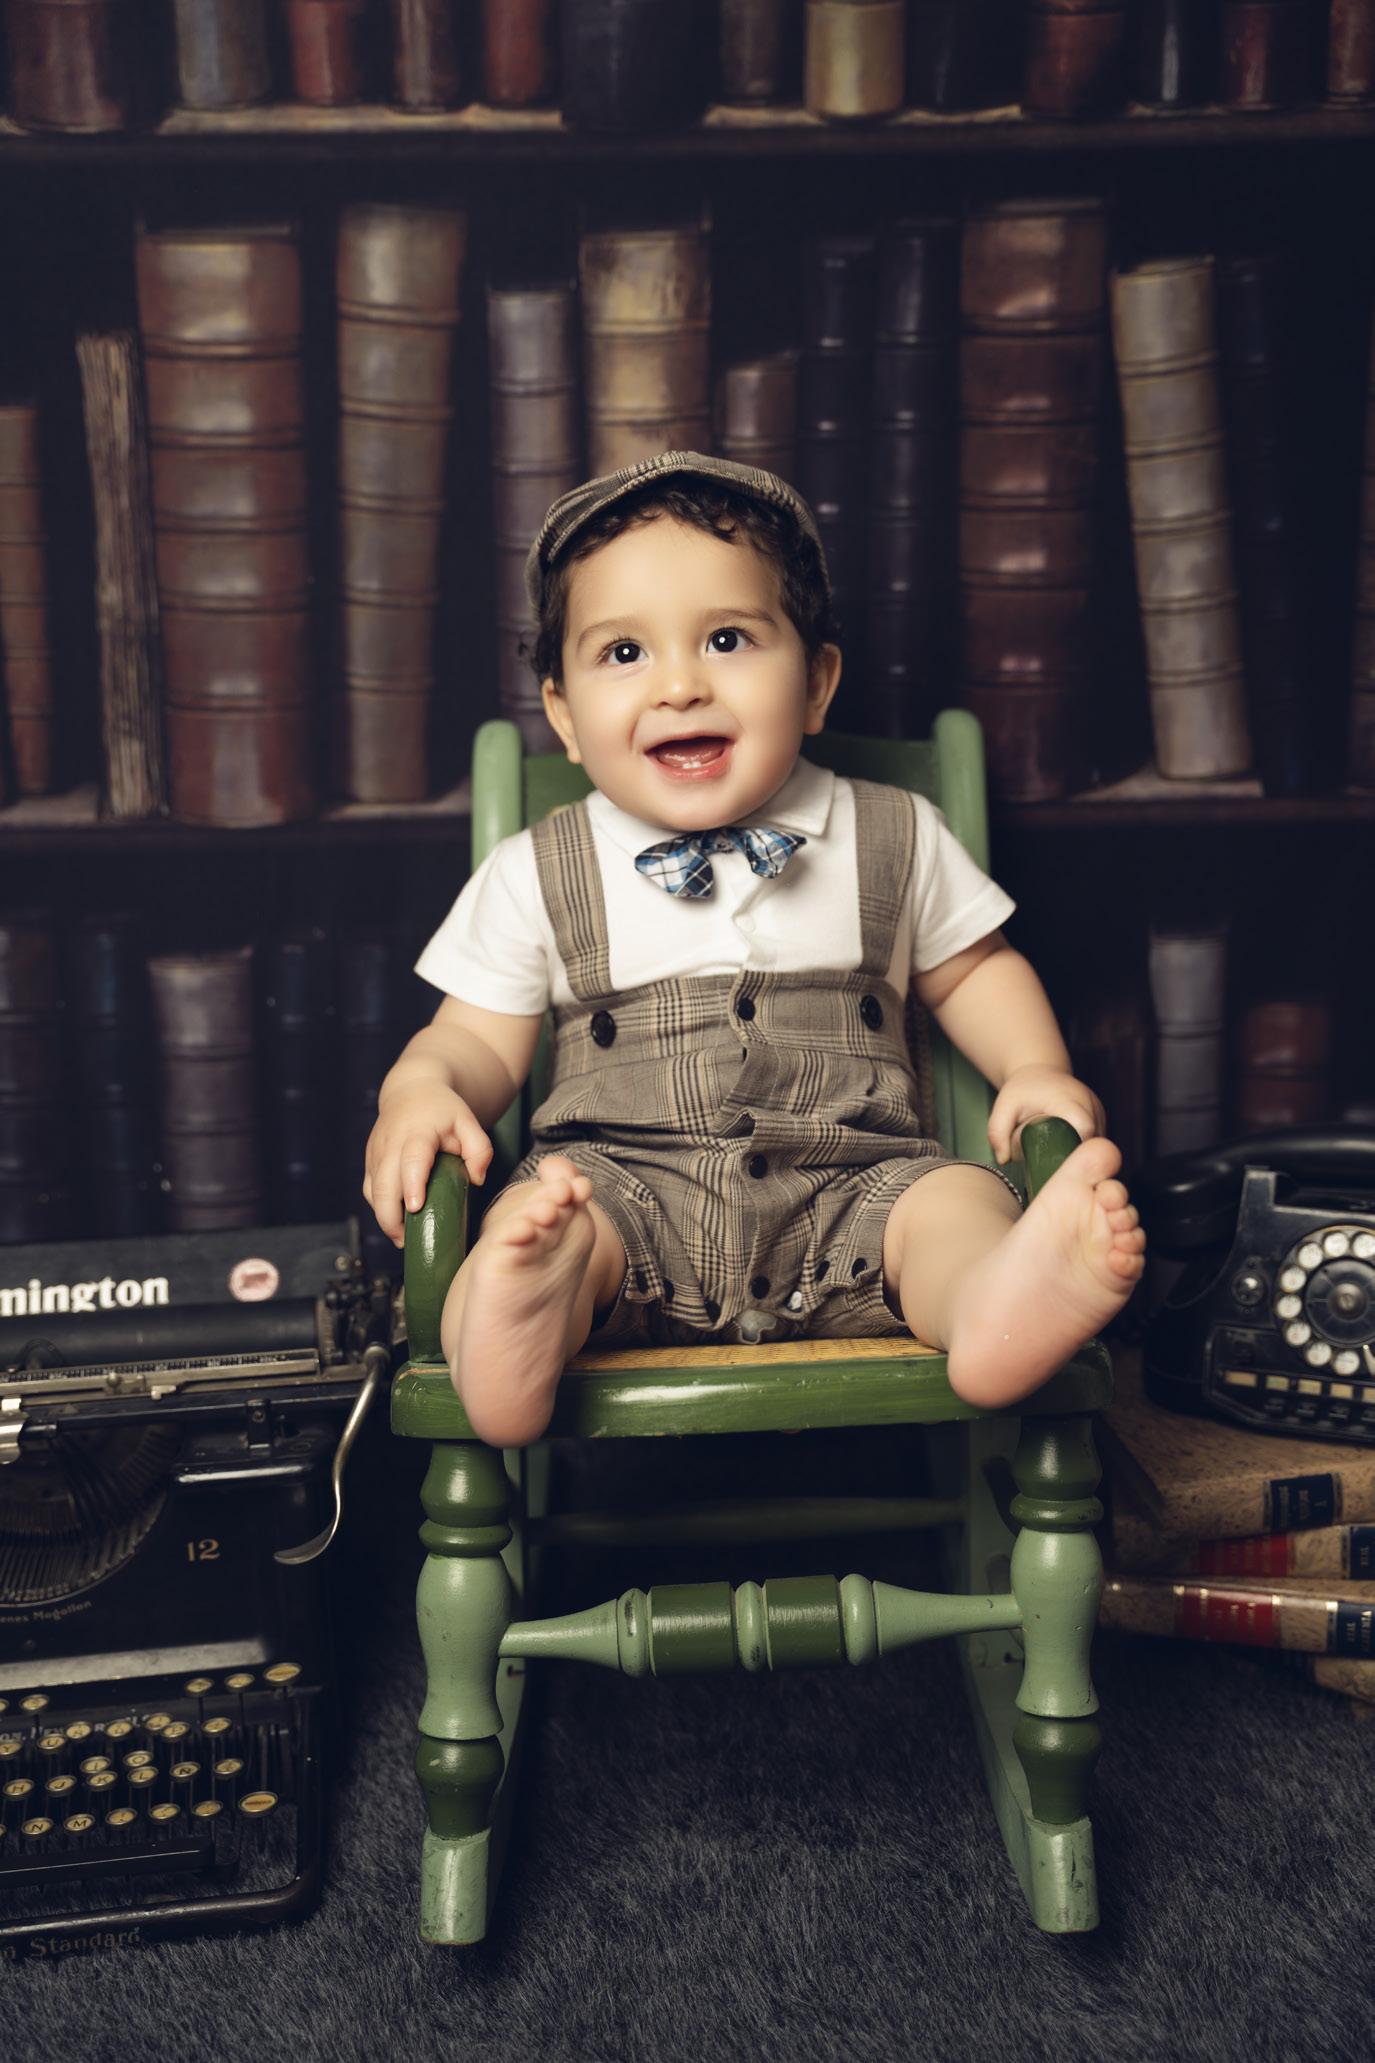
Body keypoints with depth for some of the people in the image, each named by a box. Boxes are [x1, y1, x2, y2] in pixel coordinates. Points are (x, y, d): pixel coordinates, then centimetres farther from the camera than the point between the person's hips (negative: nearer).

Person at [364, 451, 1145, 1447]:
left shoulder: (896, 837, 10)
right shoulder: (536, 876, 8)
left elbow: (971, 968, 23)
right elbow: (478, 1038, 13)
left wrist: (1039, 1069, 4)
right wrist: (419, 1088, -11)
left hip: (848, 1187, 1)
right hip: (622, 1181, 0)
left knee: (960, 1200, -28)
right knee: (546, 1212, -30)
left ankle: (999, 1303, -56)